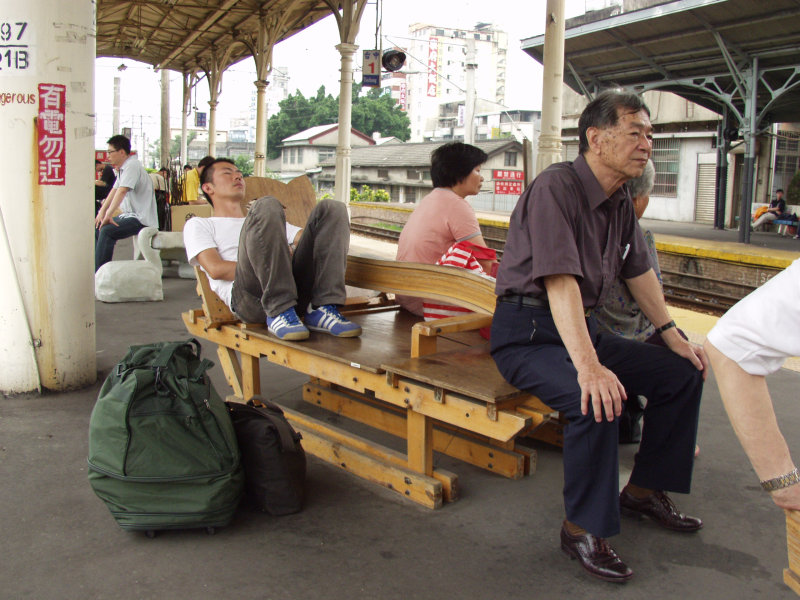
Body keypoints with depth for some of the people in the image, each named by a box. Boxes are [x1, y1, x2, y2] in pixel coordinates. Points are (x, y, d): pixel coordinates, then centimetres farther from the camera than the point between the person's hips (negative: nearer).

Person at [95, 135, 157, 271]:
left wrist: (108, 214, -29)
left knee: (107, 231, -27)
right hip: (130, 216, 11)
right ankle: (95, 266, 14)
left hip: (142, 219, -11)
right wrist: (101, 212, 8)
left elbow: (122, 191, -26)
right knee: (96, 228, 12)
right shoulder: (123, 168, 16)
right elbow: (114, 191, 17)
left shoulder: (132, 166, -16)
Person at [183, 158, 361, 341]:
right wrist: (271, 266, -3)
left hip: (296, 290, 5)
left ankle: (322, 309, -23)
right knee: (267, 205, -24)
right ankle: (279, 313, -32)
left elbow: (314, 237, 25)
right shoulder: (198, 224, 26)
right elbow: (216, 269, 5)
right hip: (248, 297, -5)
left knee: (331, 208, -8)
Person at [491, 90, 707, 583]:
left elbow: (639, 271, 21)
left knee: (684, 372, 7)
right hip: (527, 333, -9)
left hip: (582, 328, 9)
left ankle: (644, 489, 21)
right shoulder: (556, 187, -20)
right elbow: (560, 280, -30)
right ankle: (584, 529, -14)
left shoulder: (621, 201, 9)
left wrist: (673, 336, 21)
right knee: (599, 401, -33)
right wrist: (587, 366, -39)